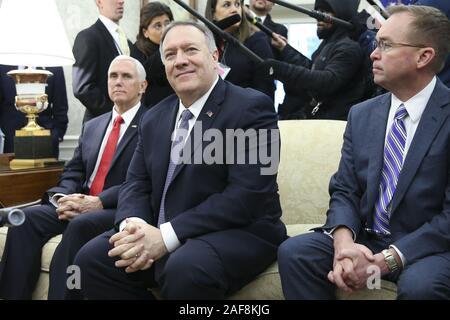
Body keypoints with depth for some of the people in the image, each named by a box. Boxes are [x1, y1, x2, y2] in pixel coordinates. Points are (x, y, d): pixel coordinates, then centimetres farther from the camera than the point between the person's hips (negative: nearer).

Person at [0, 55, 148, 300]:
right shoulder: (92, 126, 22)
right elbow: (72, 173, 17)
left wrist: (99, 202, -20)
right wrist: (63, 198, -6)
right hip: (81, 206, 6)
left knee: (80, 225, -34)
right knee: (28, 218, -17)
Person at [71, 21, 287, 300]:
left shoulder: (251, 107, -9)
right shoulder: (154, 119, 14)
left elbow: (247, 195, -19)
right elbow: (137, 184, 11)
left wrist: (166, 236, -24)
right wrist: (133, 224, -14)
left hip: (238, 234, -6)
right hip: (159, 236, 6)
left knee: (185, 269, -35)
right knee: (91, 259, -12)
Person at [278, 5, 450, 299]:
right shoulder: (361, 115, 7)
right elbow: (344, 191, 5)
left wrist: (387, 260, -23)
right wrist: (344, 242, -17)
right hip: (365, 240, 5)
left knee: (420, 283, -35)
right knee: (294, 252, -17)